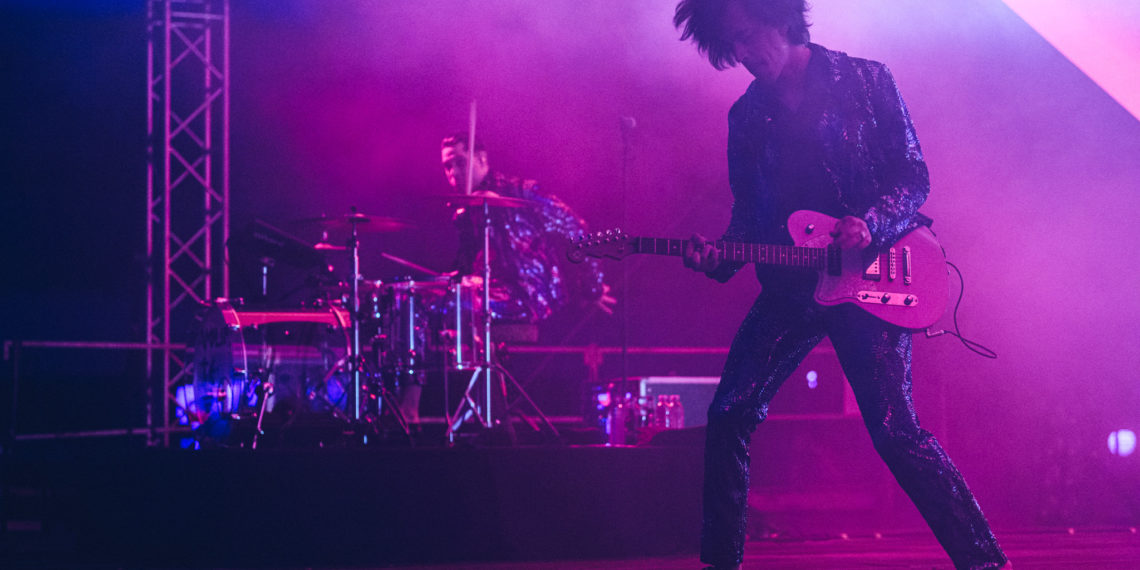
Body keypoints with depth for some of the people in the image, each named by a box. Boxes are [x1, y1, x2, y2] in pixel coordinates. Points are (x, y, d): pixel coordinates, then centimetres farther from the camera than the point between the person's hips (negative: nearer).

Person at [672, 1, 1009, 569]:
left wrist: (870, 227, -21)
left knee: (895, 431, -13)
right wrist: (720, 258, -8)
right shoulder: (747, 116, 10)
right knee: (730, 415, -4)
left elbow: (913, 178, -2)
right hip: (789, 283, 5)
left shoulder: (867, 81, -2)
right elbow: (748, 213, 13)